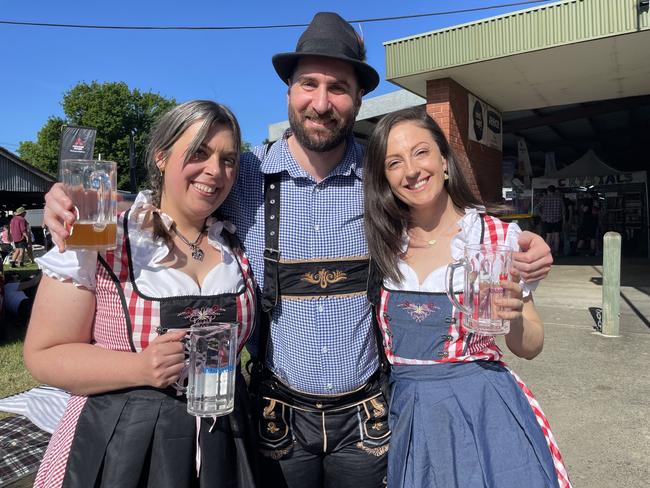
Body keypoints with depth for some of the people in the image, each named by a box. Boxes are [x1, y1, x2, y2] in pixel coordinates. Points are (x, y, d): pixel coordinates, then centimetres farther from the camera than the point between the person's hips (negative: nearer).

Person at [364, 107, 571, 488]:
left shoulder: (499, 237, -9)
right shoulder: (383, 245, -2)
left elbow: (530, 347, -3)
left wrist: (512, 316, -21)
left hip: (483, 409, -2)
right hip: (407, 411, 3)